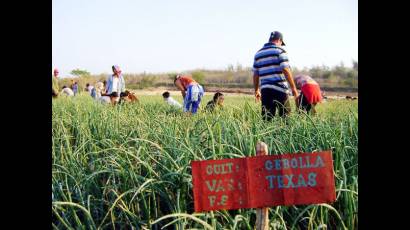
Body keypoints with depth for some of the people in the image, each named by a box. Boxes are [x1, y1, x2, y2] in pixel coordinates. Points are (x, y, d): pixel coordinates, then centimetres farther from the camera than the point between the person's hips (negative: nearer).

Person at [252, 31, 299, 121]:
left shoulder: (258, 53, 15)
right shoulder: (280, 51, -2)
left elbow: (255, 75, 15)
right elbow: (286, 70, -10)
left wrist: (256, 90, 25)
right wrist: (293, 88, -7)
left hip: (265, 89, 5)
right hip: (279, 89, -5)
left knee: (266, 118, 5)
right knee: (285, 116, 0)